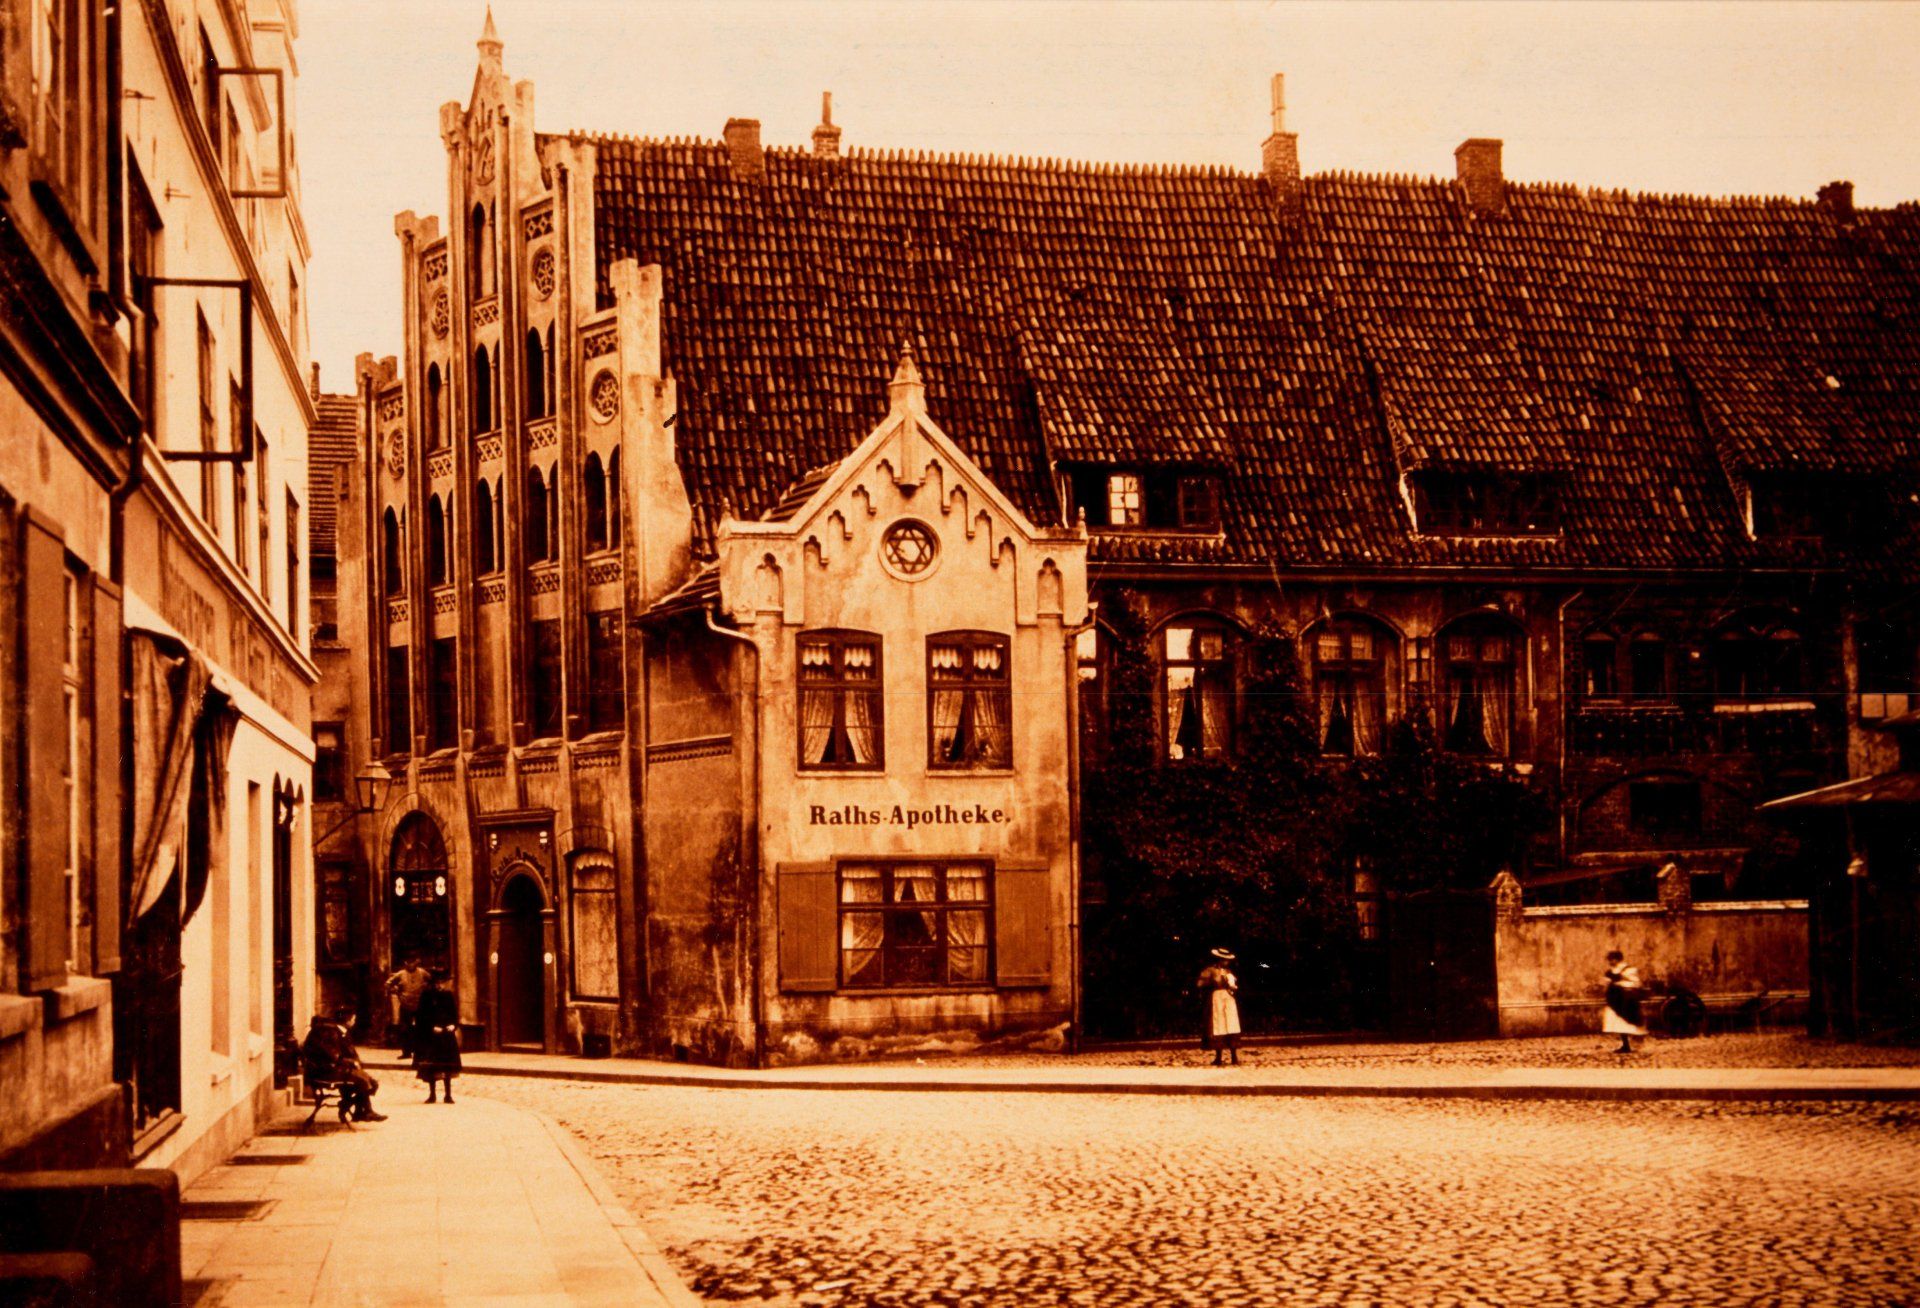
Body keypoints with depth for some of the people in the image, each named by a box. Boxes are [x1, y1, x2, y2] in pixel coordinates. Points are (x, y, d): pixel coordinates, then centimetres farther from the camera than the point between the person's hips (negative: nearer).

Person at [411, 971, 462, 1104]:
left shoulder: (449, 995, 6)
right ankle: (432, 1094, 10)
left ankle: (448, 1095, 9)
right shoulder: (427, 996, -3)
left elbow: (455, 1013, 9)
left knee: (447, 1066, 4)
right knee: (431, 1066, 1)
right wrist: (433, 1027, -16)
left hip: (447, 1034, 2)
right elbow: (422, 1016, -6)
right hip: (431, 1037, -2)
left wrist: (453, 1025, -8)